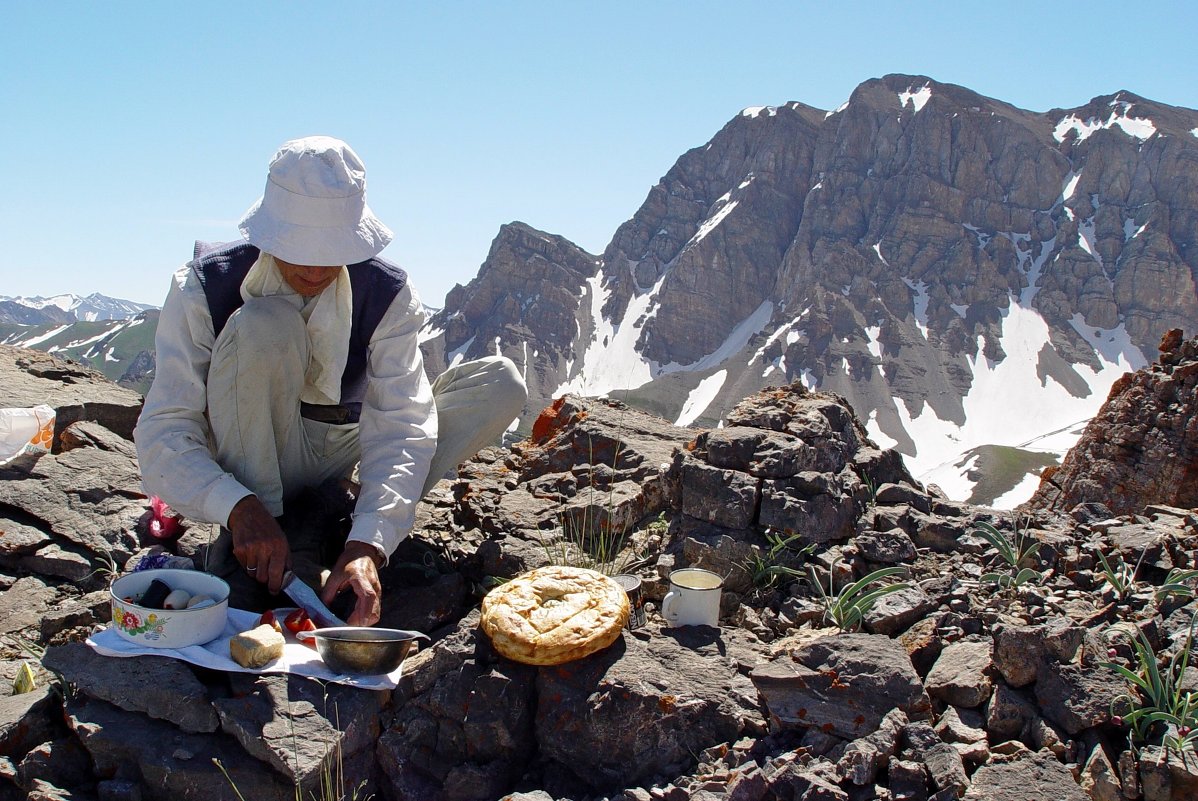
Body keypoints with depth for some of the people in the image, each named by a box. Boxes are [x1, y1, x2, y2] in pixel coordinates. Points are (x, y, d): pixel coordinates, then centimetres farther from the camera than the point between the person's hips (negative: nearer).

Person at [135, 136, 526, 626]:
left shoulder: (387, 294, -17)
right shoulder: (204, 287, -20)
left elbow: (401, 427, -26)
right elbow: (163, 433, -24)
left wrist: (367, 546, -42)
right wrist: (240, 509, -43)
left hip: (338, 459, 3)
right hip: (245, 465, -2)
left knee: (502, 384, -15)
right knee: (264, 327, -32)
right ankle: (242, 551, -23)